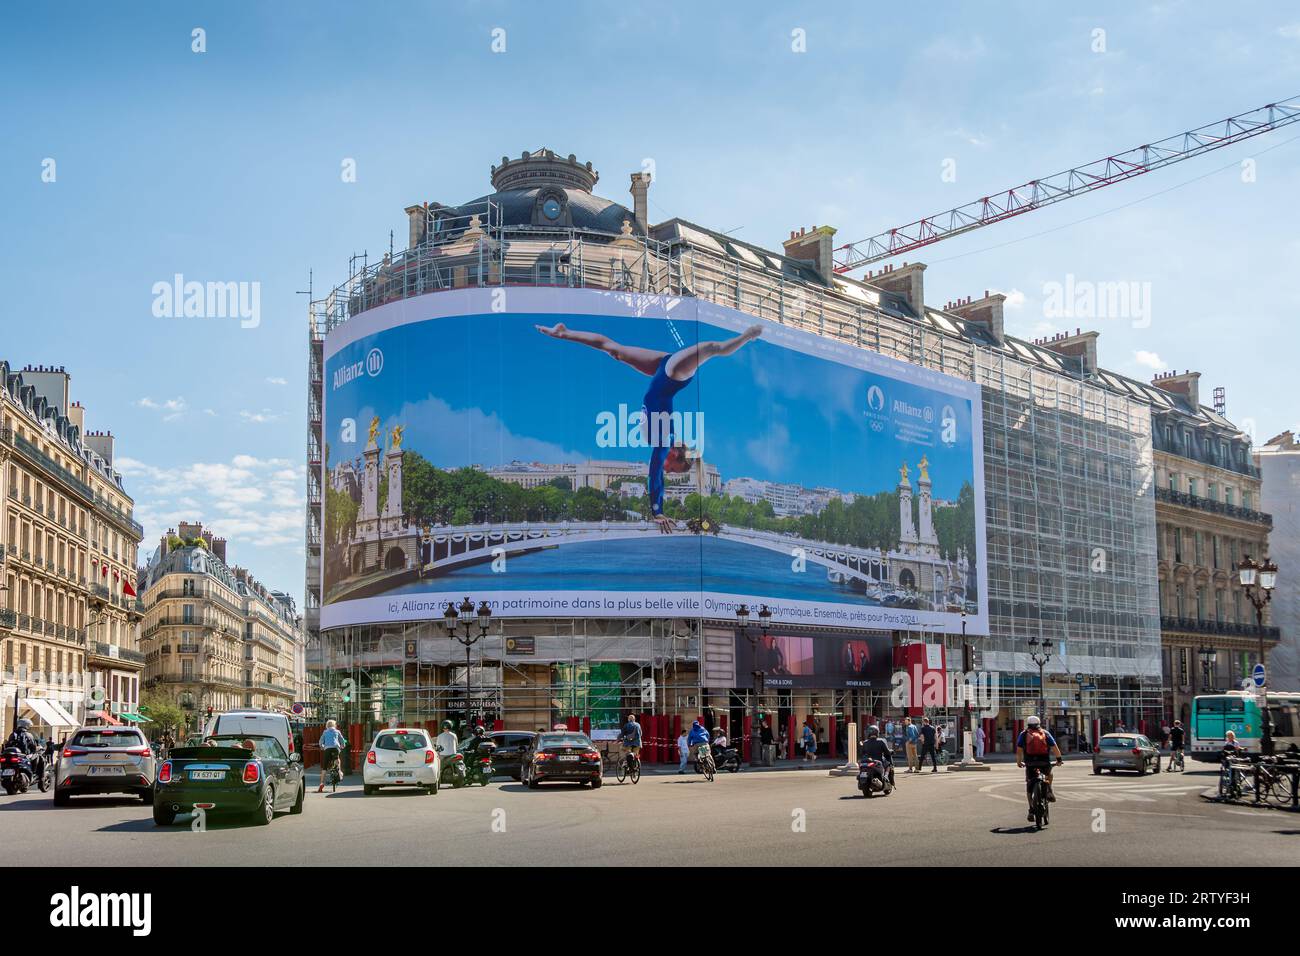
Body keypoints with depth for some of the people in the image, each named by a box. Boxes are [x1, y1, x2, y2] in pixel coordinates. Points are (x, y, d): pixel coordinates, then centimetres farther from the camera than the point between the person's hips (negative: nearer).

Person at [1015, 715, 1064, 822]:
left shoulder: (1024, 734, 11)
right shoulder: (1045, 733, 14)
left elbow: (1019, 750, 5)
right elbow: (1054, 747, 6)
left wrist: (1018, 761, 16)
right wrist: (1059, 759, 14)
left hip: (1030, 763, -1)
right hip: (1045, 763, 1)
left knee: (1029, 787, 11)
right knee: (1049, 774, 35)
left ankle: (1031, 810, 1)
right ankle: (1049, 791, 15)